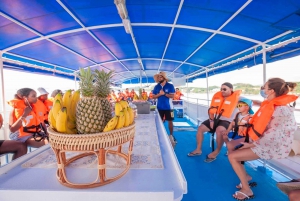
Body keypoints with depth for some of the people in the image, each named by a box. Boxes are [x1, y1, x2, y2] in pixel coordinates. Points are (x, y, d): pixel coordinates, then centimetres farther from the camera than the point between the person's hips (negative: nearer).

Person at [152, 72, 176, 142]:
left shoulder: (170, 86, -5)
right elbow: (154, 96, 2)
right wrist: (159, 94, -15)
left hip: (168, 107, -2)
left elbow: (172, 96, -10)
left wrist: (164, 94, -21)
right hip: (159, 107, 3)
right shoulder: (156, 87, 4)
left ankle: (171, 135, 18)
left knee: (170, 121, 5)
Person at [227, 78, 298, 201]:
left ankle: (247, 190, 3)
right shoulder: (272, 105, 3)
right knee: (230, 145, 7)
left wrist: (252, 144, -21)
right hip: (261, 139, 9)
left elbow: (273, 136, -28)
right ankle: (245, 176, 20)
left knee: (232, 156, -15)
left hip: (272, 146, -9)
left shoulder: (281, 110, -27)